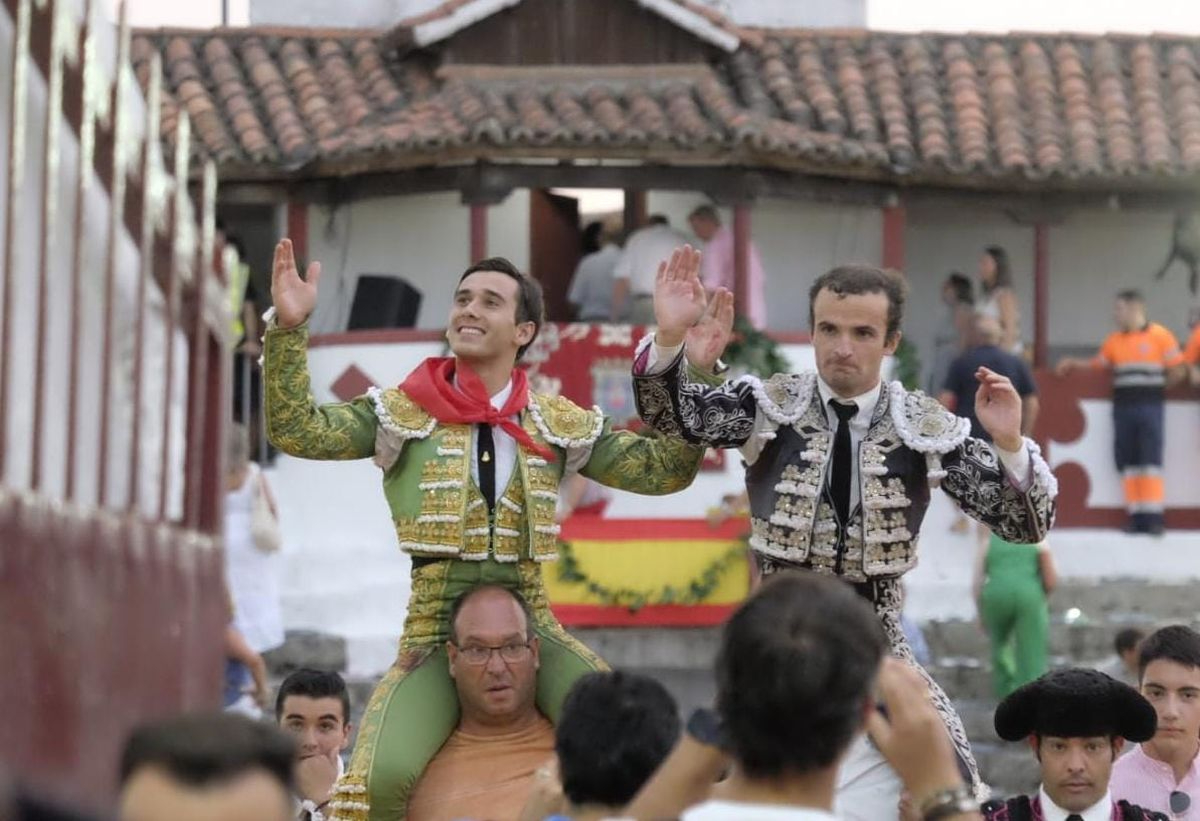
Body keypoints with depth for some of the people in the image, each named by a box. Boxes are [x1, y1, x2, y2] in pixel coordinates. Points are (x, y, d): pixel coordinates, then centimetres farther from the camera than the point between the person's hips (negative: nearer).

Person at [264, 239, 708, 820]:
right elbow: (296, 431, -6)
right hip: (436, 629, -2)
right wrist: (289, 330, -17)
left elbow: (665, 469, 9)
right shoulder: (401, 413, 4)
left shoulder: (561, 425, 9)